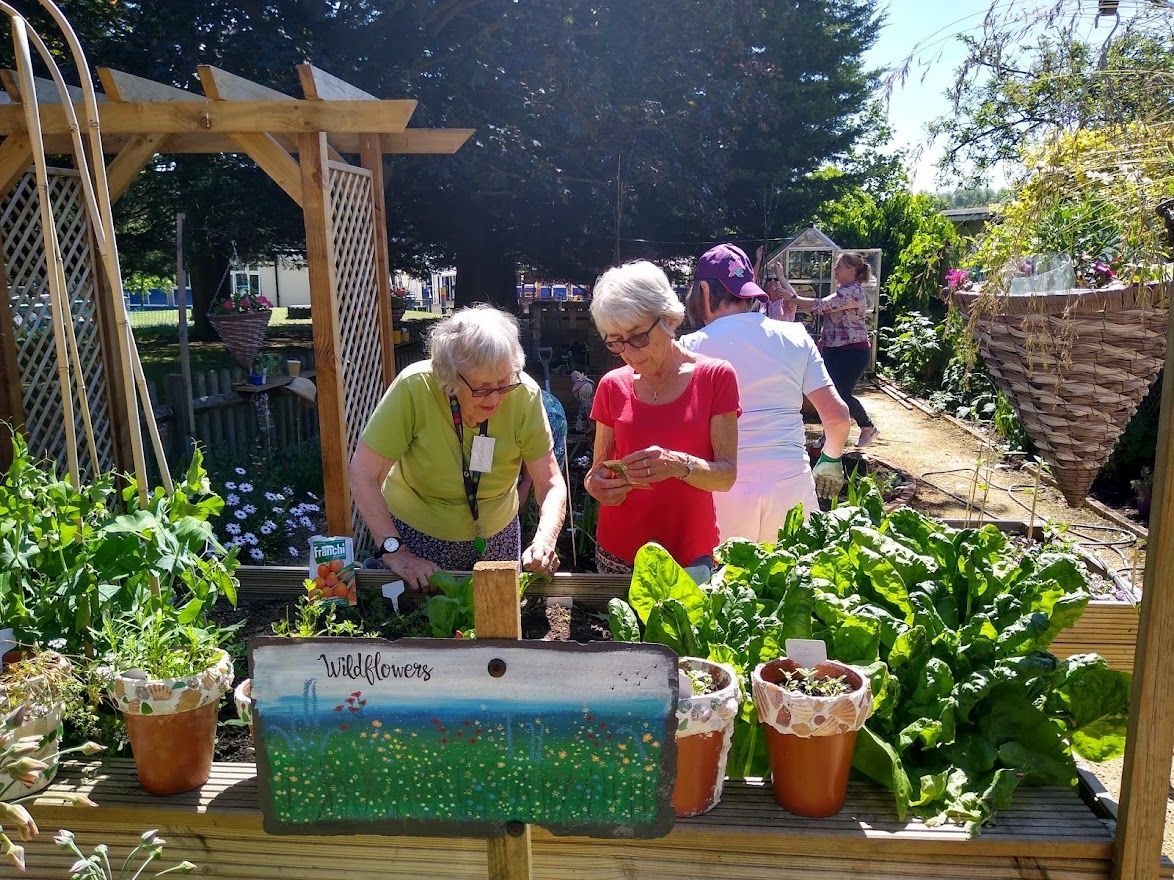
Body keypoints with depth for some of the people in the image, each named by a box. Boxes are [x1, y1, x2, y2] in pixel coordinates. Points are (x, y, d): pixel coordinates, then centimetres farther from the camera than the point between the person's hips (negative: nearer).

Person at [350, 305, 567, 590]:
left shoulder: (525, 395, -22)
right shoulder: (414, 388, -28)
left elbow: (551, 484, -19)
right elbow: (363, 474, -23)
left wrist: (544, 541, -36)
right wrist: (393, 551, -28)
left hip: (497, 537, 2)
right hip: (416, 535, -2)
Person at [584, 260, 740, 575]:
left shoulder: (715, 377, -5)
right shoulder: (612, 386, 2)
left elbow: (726, 474, -8)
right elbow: (598, 468, 9)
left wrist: (680, 465, -27)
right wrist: (595, 485, -14)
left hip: (691, 552, -2)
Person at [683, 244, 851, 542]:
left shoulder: (692, 346, -3)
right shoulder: (795, 336, 4)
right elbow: (837, 415, 3)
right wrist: (830, 459, 21)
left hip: (723, 489, -2)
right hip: (791, 482, 2)